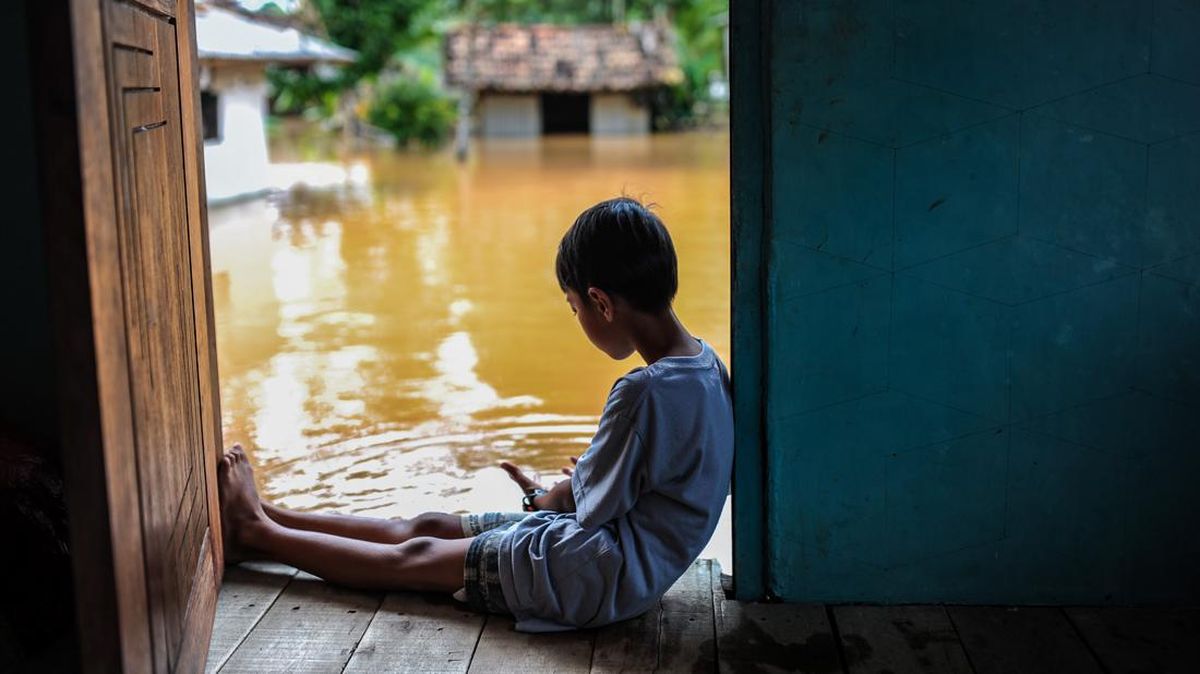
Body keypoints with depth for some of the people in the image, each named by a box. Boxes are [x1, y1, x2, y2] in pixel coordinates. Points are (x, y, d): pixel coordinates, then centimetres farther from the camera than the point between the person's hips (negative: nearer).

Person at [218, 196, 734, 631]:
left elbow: (594, 506, -17)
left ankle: (256, 532, 21)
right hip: (625, 557, 9)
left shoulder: (643, 392, -27)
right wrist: (561, 494, 8)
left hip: (602, 578, -9)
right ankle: (263, 518, 26)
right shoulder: (704, 363, 3)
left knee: (416, 559, 5)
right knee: (433, 527, 14)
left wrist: (548, 498, 4)